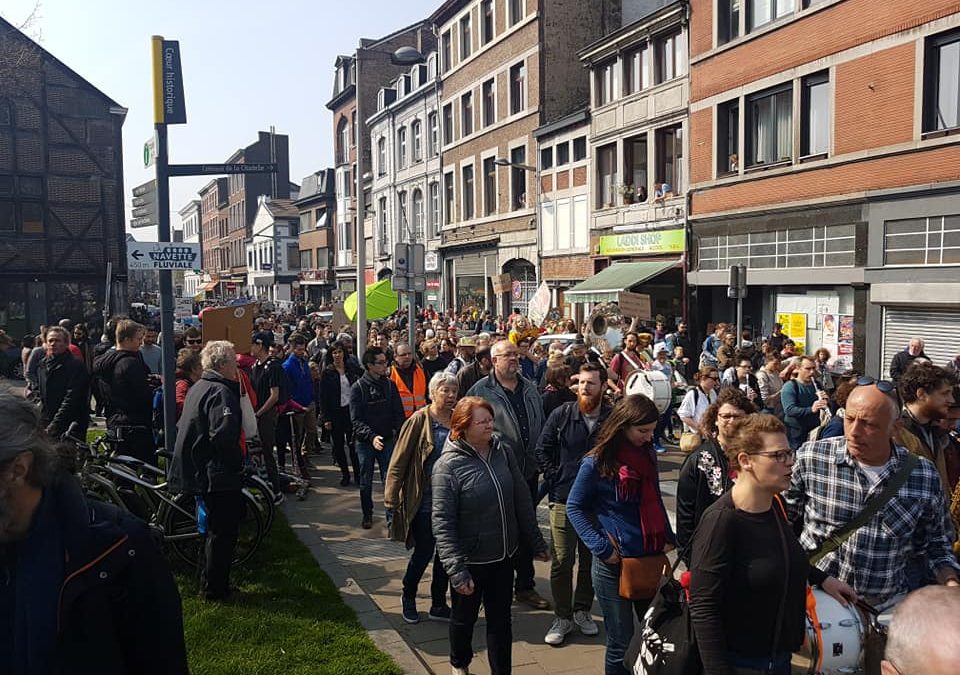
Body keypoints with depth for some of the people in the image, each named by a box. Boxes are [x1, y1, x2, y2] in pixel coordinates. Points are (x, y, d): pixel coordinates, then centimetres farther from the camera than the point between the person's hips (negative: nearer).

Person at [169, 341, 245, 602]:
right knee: (224, 532, 1)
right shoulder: (220, 392, -20)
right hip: (220, 474, -10)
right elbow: (224, 434, -32)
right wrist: (237, 461, -16)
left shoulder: (197, 388, 12)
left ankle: (209, 582, 31)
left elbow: (183, 427, 21)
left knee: (216, 529, 21)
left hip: (200, 471, 10)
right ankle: (216, 589, 11)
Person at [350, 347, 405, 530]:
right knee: (366, 482, 12)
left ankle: (392, 518, 5)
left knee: (390, 480, -2)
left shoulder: (390, 385, 2)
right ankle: (367, 515, 29)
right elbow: (356, 420, -11)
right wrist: (372, 436, -25)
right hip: (365, 441, -1)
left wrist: (399, 432, -11)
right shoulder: (358, 388, -7)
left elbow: (399, 414, 4)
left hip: (387, 440, 1)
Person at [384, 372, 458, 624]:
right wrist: (391, 498, -11)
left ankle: (439, 604, 28)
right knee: (423, 553, 4)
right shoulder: (419, 420, -11)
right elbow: (399, 461, -9)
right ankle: (408, 598, 30)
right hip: (424, 501, -4)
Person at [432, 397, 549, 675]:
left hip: (504, 557, 3)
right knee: (464, 618, 19)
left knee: (500, 620, 14)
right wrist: (456, 570, -22)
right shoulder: (448, 465, -18)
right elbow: (443, 523, -19)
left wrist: (536, 543, 7)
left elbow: (523, 501, 4)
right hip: (471, 560, -3)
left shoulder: (503, 452, -4)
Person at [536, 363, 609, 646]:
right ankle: (562, 617, 18)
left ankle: (582, 611, 33)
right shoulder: (562, 414, -4)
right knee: (561, 561, 3)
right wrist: (554, 480, -2)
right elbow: (542, 450, 3)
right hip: (564, 500, -1)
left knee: (591, 559, 14)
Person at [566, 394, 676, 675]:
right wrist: (601, 547, -15)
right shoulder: (597, 462, -13)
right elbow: (574, 507, -7)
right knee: (620, 639, 6)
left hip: (651, 557, 5)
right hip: (615, 561, -5)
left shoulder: (647, 454, 4)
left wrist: (668, 537, 6)